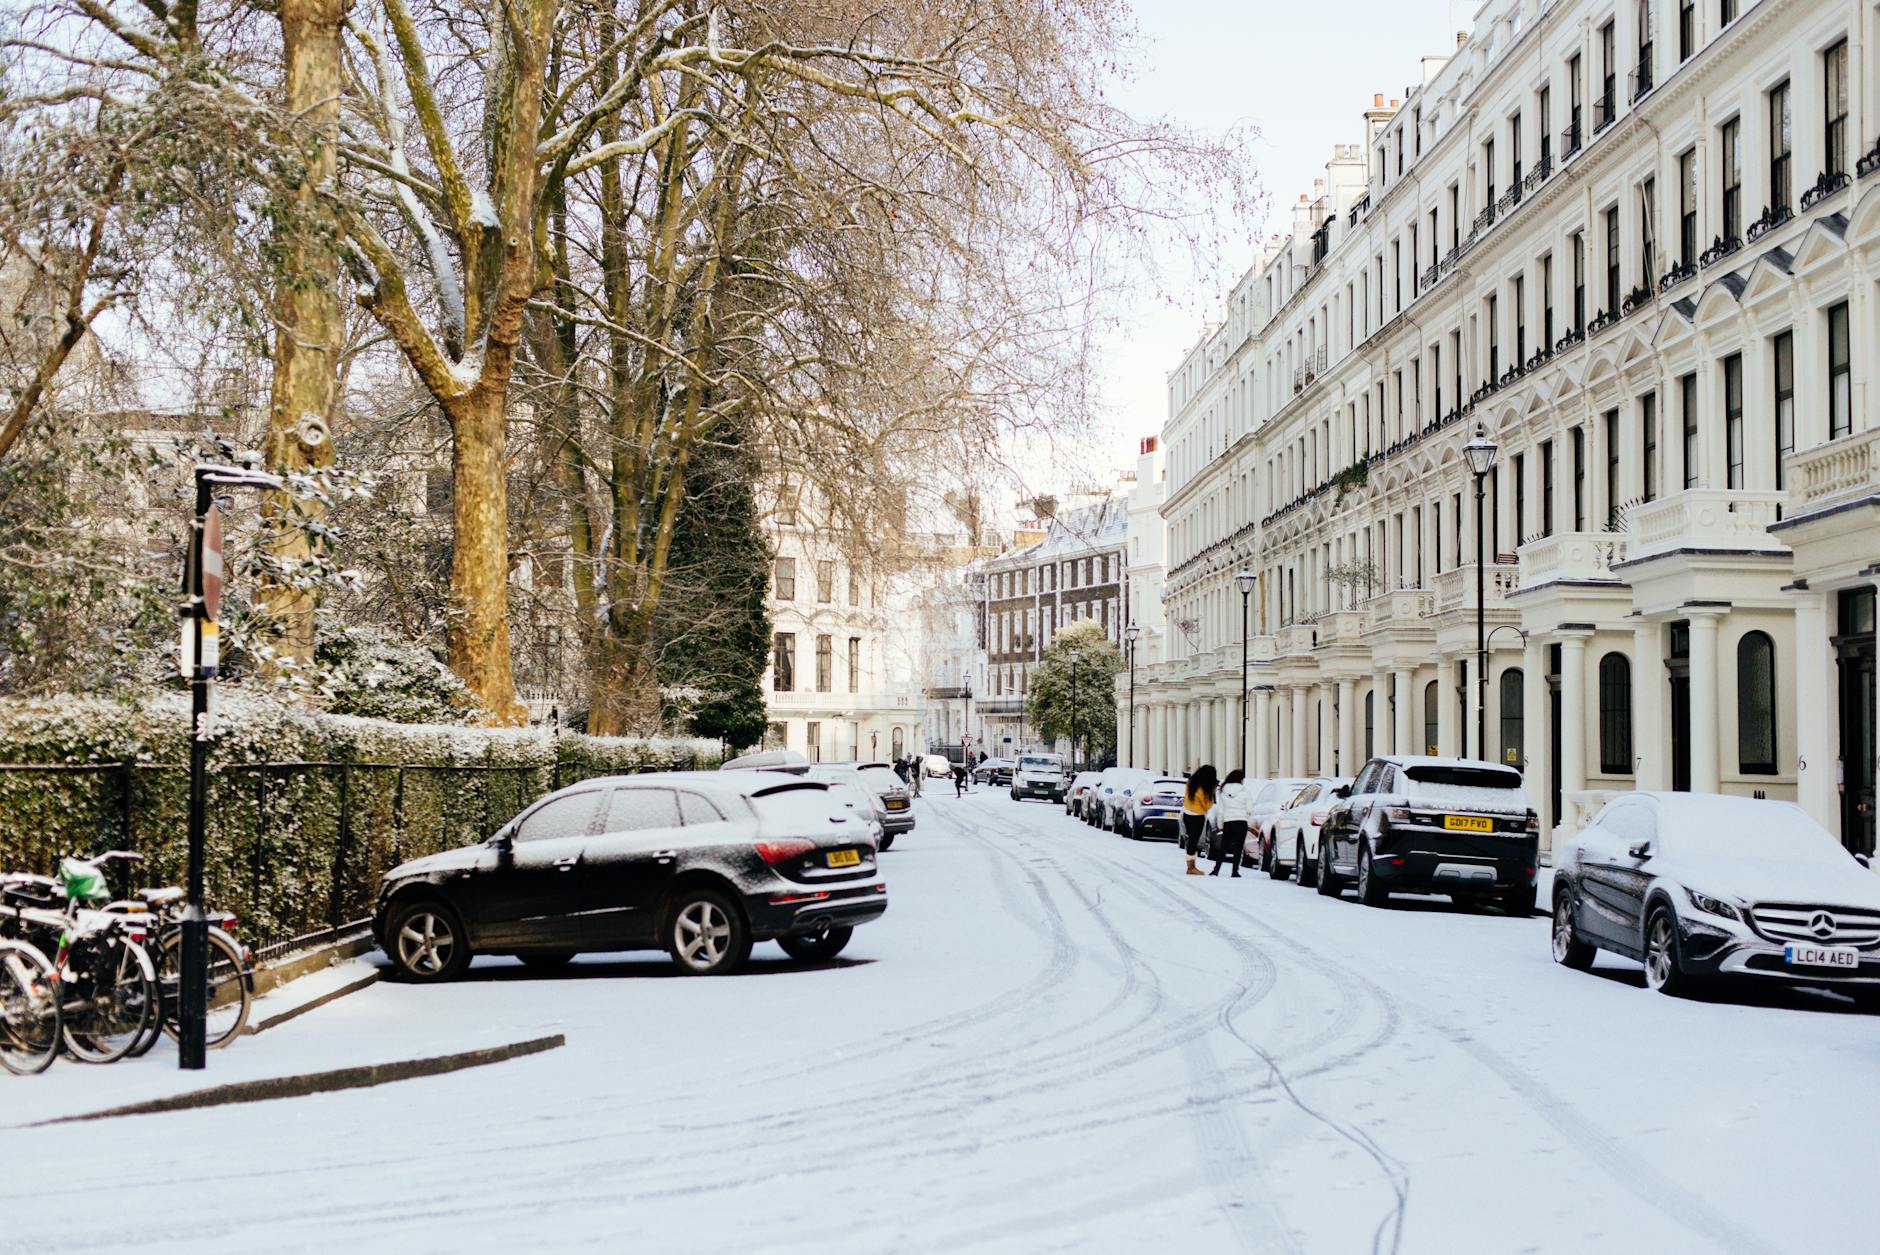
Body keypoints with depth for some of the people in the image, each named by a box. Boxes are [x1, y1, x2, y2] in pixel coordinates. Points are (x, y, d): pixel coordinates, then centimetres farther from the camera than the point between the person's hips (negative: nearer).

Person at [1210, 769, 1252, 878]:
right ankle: (1235, 871, -2)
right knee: (1238, 847, 1)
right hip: (1241, 823, -3)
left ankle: (1216, 870, 6)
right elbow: (1250, 810, -5)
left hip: (1227, 823, 3)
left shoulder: (1223, 792, 5)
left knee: (1223, 847, 10)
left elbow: (1219, 811, 7)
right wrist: (1247, 814, 17)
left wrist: (1220, 825, 14)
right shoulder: (1245, 792, -5)